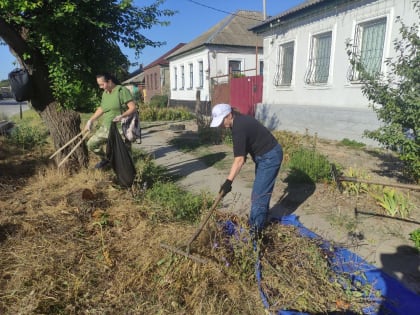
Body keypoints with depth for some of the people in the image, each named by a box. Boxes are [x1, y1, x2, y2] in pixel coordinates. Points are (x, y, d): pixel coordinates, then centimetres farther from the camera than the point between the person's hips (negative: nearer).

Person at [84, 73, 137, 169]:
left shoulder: (122, 90, -11)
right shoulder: (105, 93, 11)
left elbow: (133, 108, -16)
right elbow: (101, 109, 26)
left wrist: (122, 116, -31)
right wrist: (91, 120, 26)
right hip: (105, 127, 7)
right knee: (91, 144, 8)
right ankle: (104, 159, 33)